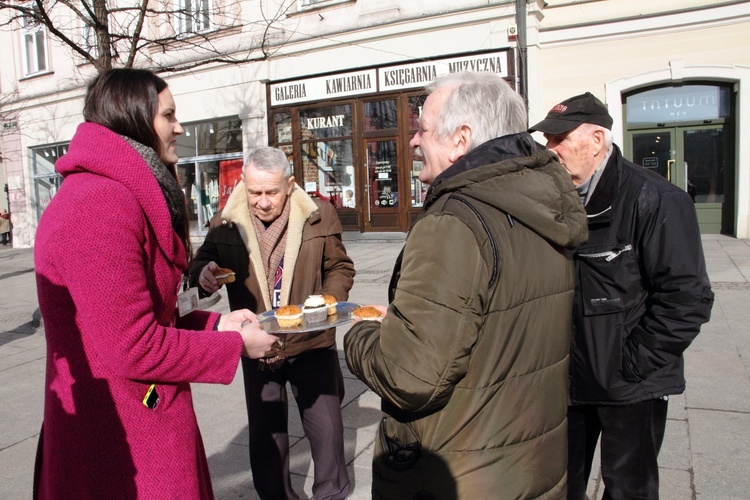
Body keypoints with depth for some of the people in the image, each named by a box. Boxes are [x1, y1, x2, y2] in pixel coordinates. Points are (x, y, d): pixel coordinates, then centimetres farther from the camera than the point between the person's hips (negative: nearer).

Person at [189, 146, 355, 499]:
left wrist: (328, 301, -15)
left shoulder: (319, 216, -7)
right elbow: (202, 261, 6)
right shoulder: (226, 223, -5)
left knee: (326, 429, 14)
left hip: (311, 344, -1)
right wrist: (203, 274, -19)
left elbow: (340, 267, 3)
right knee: (265, 436, 17)